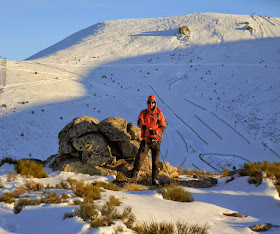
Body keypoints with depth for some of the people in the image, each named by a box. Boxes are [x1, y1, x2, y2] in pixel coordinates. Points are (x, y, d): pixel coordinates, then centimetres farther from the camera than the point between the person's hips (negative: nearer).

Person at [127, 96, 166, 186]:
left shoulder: (159, 113, 7)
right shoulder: (143, 112, 9)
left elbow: (163, 126, 3)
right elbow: (139, 121, -9)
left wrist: (155, 131, -16)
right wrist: (143, 125, -33)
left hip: (156, 140, 0)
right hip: (145, 139, 0)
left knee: (155, 160, 1)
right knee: (140, 157, -12)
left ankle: (155, 179, 5)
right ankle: (134, 175, -9)